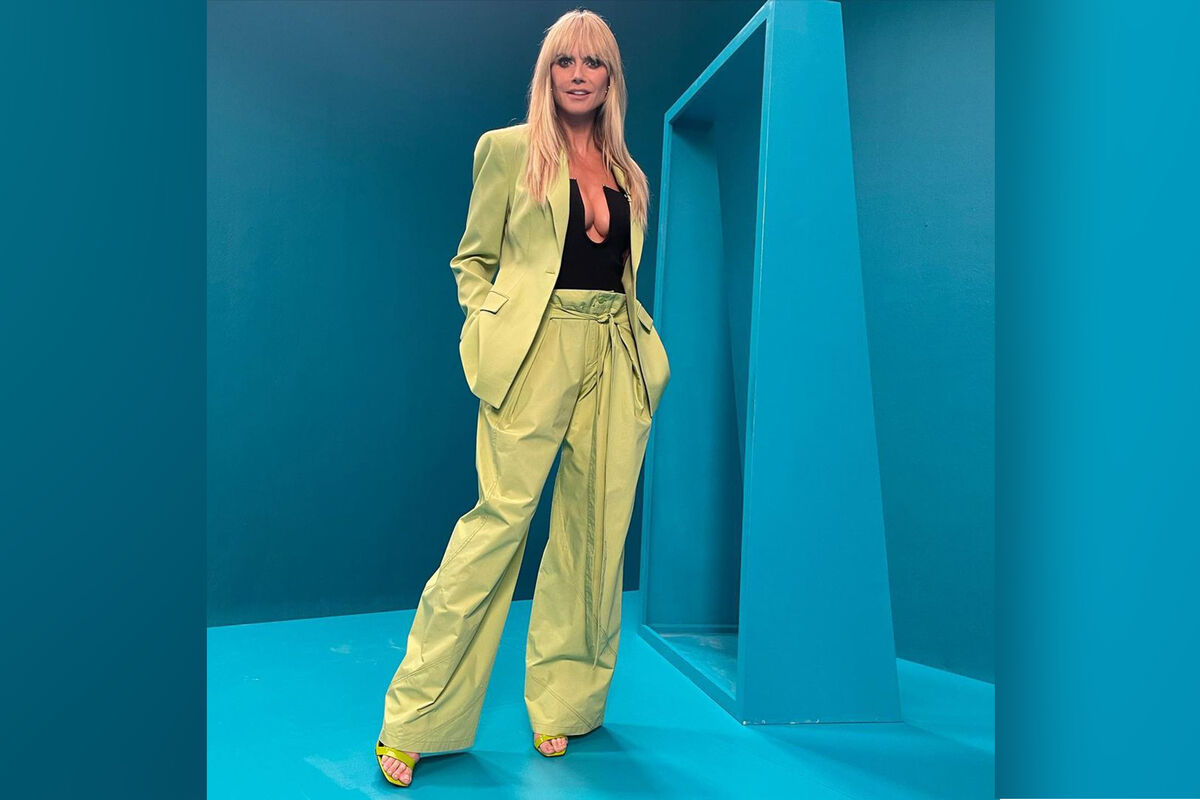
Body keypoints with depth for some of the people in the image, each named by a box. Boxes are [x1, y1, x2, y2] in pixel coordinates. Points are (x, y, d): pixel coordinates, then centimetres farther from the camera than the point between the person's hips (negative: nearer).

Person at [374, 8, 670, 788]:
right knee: (501, 517, -6)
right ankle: (416, 720, 9)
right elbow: (473, 261, 7)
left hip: (615, 359, 5)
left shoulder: (630, 174, 18)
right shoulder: (507, 149, 7)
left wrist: (646, 350, 7)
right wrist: (490, 332, -8)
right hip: (535, 351, -4)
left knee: (597, 532, 6)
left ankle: (565, 703, 23)